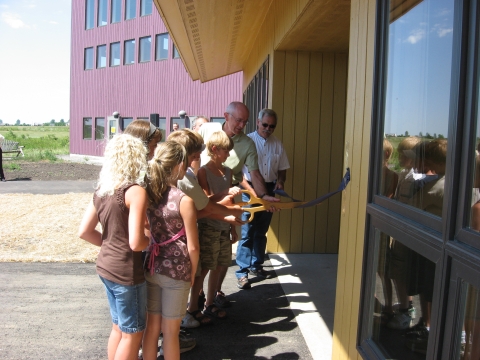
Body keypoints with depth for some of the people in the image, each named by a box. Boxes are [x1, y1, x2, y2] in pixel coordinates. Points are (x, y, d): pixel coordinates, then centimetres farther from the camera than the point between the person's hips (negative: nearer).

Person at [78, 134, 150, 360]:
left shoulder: (101, 190, 4)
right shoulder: (136, 191, -20)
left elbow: (84, 232, 7)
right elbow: (136, 243, -25)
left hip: (105, 265, 8)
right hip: (126, 271, -8)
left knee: (119, 326, 24)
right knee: (133, 333, 10)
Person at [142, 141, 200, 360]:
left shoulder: (149, 193, -3)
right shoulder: (184, 200, -18)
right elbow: (192, 248, -14)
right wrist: (192, 274, 2)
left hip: (152, 267, 5)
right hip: (176, 271, -5)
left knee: (152, 326, 17)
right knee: (170, 331, 11)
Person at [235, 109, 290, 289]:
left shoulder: (277, 144, 9)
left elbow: (282, 168, 15)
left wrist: (280, 181, -6)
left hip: (269, 191, 5)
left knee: (261, 232, 14)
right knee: (246, 232, -5)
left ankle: (256, 265, 27)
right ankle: (242, 272, 1)